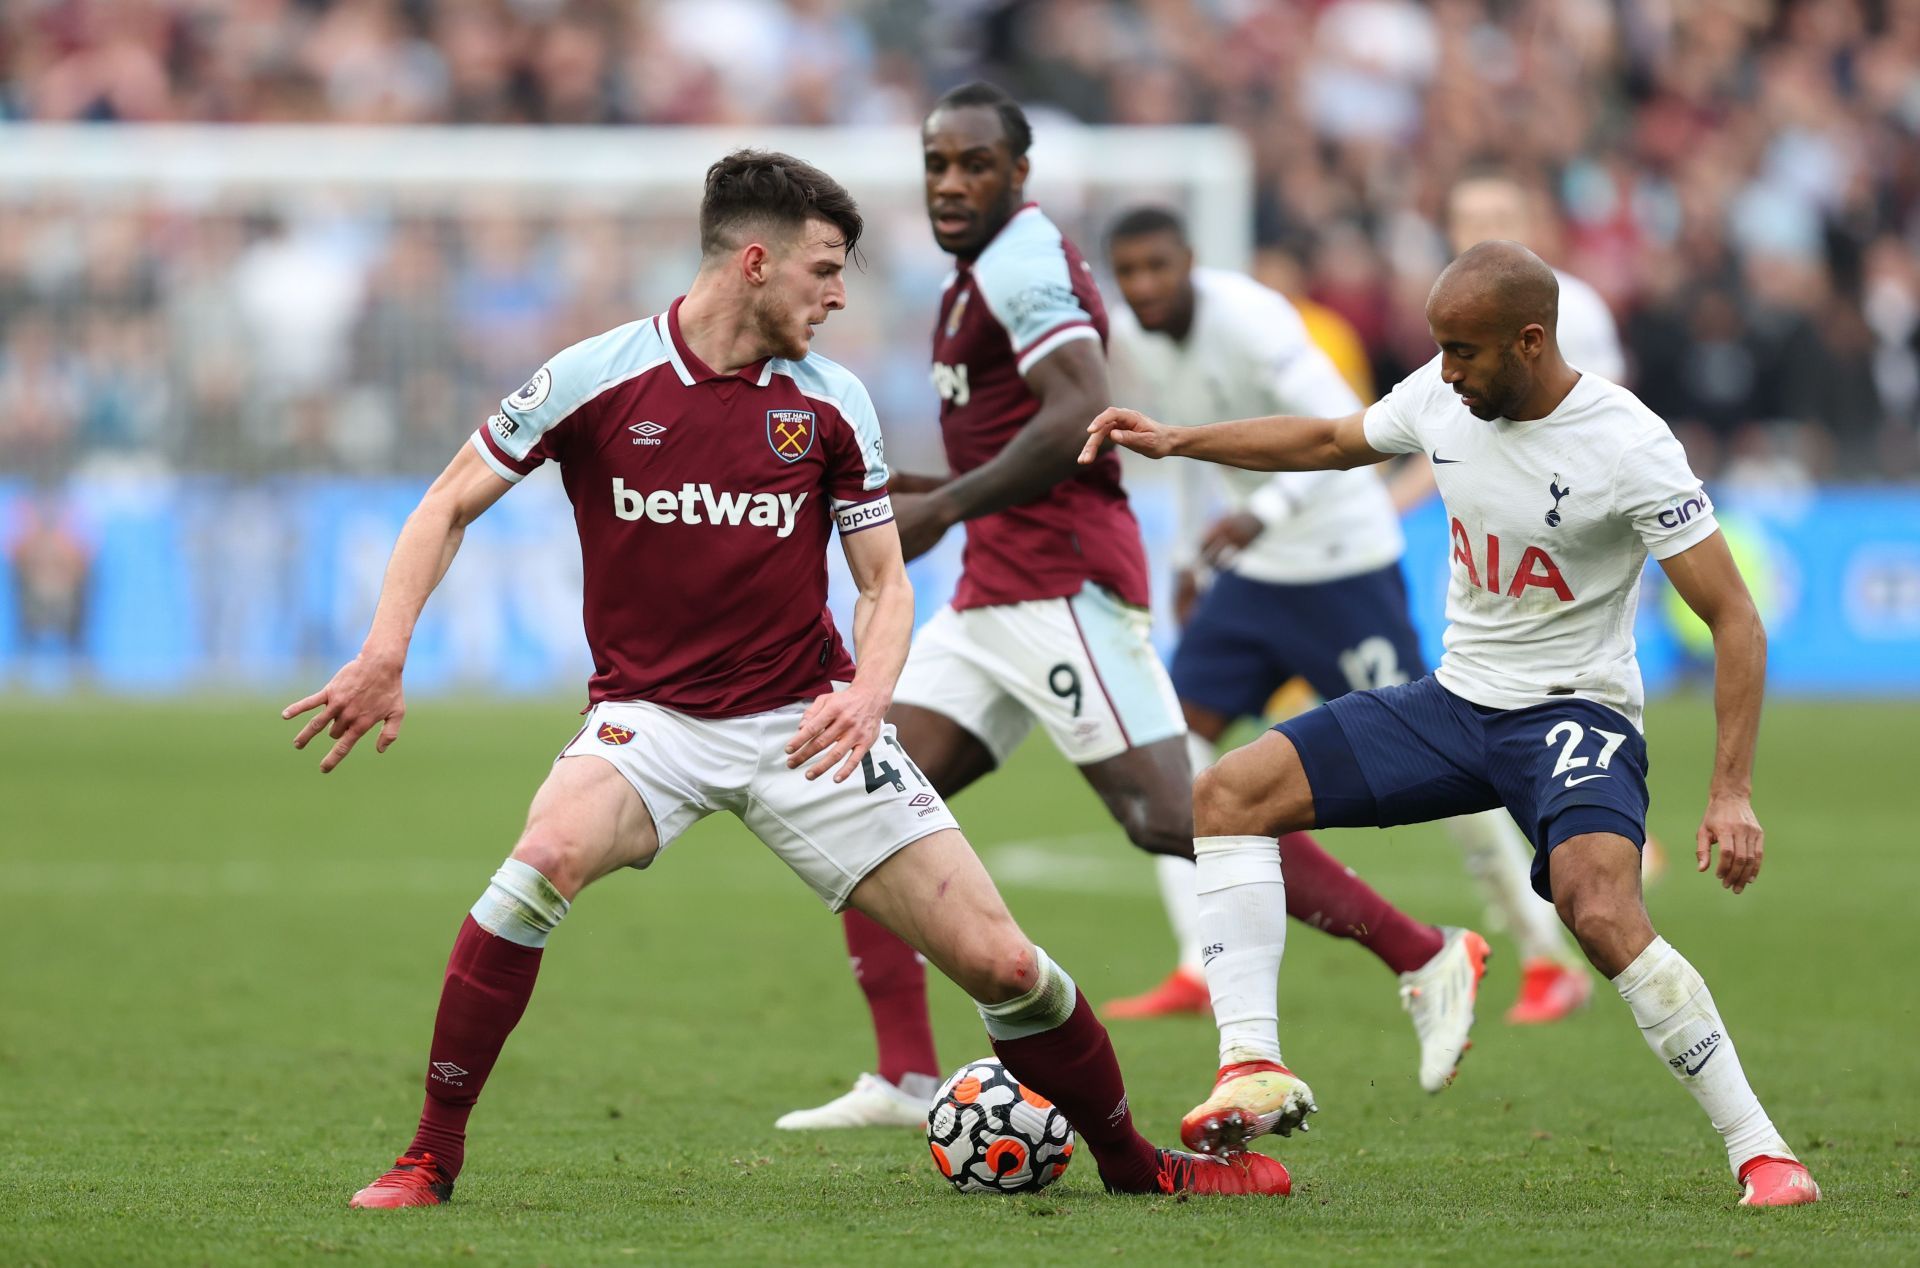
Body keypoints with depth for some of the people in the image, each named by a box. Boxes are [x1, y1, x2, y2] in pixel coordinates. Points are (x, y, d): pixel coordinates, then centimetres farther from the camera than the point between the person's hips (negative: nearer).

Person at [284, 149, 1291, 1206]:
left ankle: (1130, 1160, 21)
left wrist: (868, 693, -15)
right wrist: (384, 653, -13)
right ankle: (431, 1159, -21)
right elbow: (449, 507, 0)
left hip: (804, 722, 2)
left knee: (1000, 962, -5)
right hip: (650, 713, -2)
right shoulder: (596, 378, -7)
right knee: (548, 856, -34)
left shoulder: (830, 403, 0)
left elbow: (884, 581, 7)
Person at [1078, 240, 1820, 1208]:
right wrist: (1177, 440, 13)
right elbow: (1327, 442, 20)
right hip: (1453, 700, 7)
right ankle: (1252, 1065, -10)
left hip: (1574, 712, -7)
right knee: (1224, 796, -4)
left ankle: (1758, 1150, -23)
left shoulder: (1627, 447, -21)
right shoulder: (1442, 398, -3)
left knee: (1603, 912, -34)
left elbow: (1734, 621, -18)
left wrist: (1732, 791, -25)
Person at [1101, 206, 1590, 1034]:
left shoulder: (1246, 318, -23)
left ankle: (1551, 962, 10)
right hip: (1251, 570, 7)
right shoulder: (1131, 345, 0)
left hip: (1345, 560, -7)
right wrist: (1193, 555, 18)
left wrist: (1262, 512, -45)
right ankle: (1199, 972, -8)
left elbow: (1342, 427, -33)